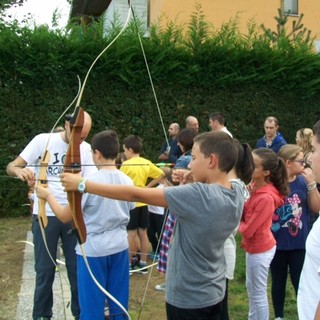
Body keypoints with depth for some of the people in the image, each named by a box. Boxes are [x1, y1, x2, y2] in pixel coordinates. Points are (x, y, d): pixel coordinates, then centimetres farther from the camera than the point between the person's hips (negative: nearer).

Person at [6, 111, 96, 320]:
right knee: (45, 268, 6)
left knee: (78, 267, 8)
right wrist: (20, 170, -32)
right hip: (45, 215, -2)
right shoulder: (43, 141, -6)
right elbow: (11, 167, -8)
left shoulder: (86, 149, 3)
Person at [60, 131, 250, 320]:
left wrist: (82, 184, -19)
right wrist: (195, 183, -6)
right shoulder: (238, 192, -8)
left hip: (188, 299, -7)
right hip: (214, 294, 8)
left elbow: (135, 194, -25)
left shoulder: (198, 195, -28)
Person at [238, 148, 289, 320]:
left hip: (260, 249, -9)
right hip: (254, 246, 9)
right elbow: (246, 214, 1)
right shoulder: (256, 186, -6)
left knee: (258, 293, 9)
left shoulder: (266, 198, -30)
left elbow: (247, 230, -25)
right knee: (251, 287, 25)